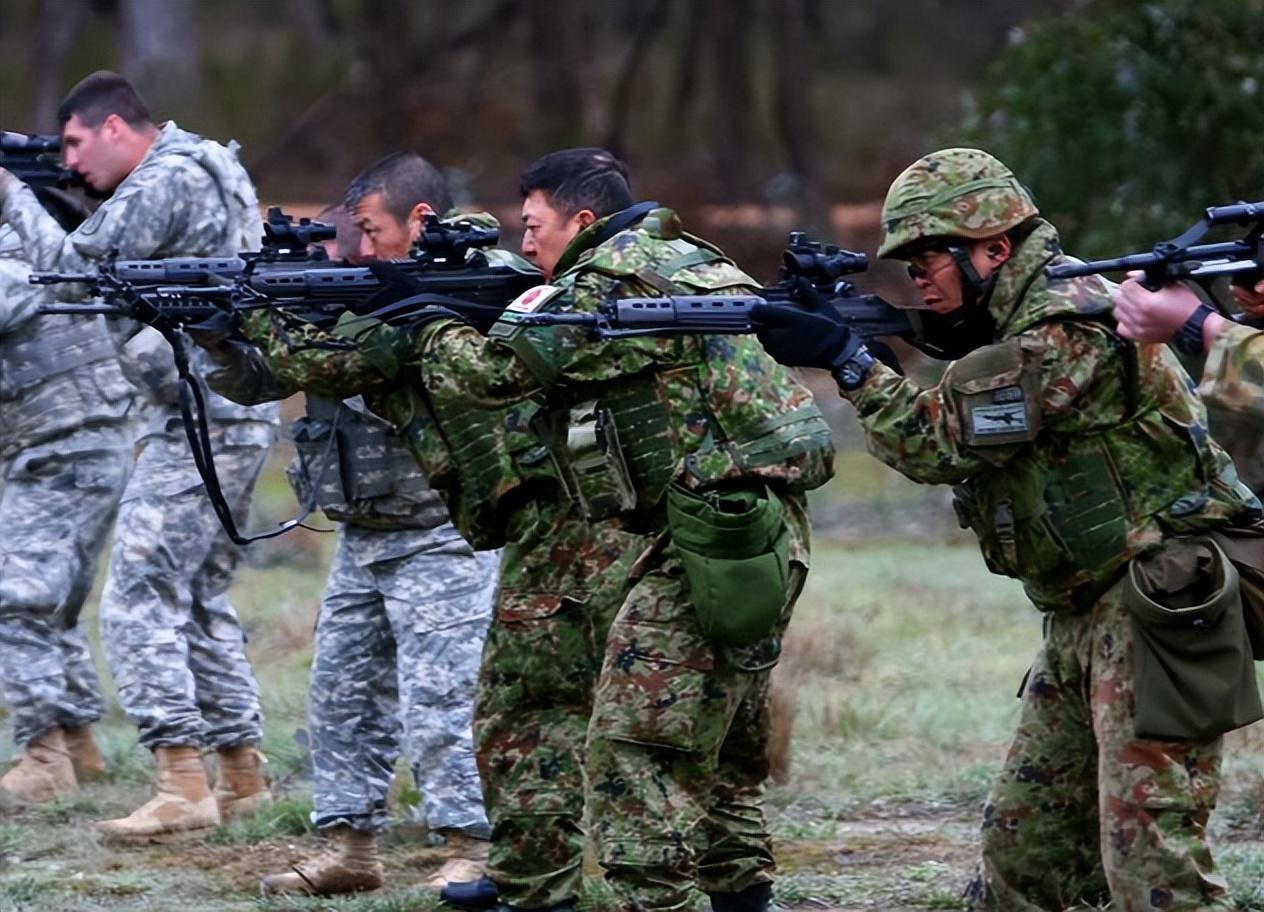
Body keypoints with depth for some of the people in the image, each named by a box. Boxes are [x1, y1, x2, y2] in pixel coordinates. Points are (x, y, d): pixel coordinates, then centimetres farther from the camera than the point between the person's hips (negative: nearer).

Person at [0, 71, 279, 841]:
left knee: (139, 598, -10)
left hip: (202, 419, -10)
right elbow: (115, 265, 21)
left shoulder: (164, 182, -13)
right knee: (201, 596, 16)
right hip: (243, 413, 10)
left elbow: (79, 268, -14)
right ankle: (243, 774, 19)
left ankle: (184, 787, -14)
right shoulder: (213, 168, 17)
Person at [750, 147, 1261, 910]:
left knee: (1150, 849, -14)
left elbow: (943, 443, -18)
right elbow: (954, 433, 10)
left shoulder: (1068, 324, -18)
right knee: (1022, 838, 14)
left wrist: (846, 358, -14)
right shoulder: (1013, 322, 14)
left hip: (1161, 608, -10)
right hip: (1086, 617, 10)